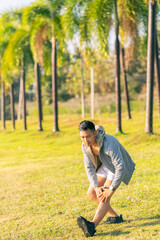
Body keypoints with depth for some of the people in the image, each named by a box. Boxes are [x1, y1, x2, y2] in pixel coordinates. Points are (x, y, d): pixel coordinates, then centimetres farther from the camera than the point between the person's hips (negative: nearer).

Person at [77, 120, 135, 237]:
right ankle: (115, 217, 16)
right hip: (105, 166, 7)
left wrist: (112, 189, -36)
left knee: (104, 197, -24)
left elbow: (121, 168, -39)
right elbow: (89, 167, -9)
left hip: (118, 168, -7)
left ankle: (92, 226, -43)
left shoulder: (109, 143, -39)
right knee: (92, 193, 2)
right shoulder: (85, 145, -16)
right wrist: (96, 187, -20)